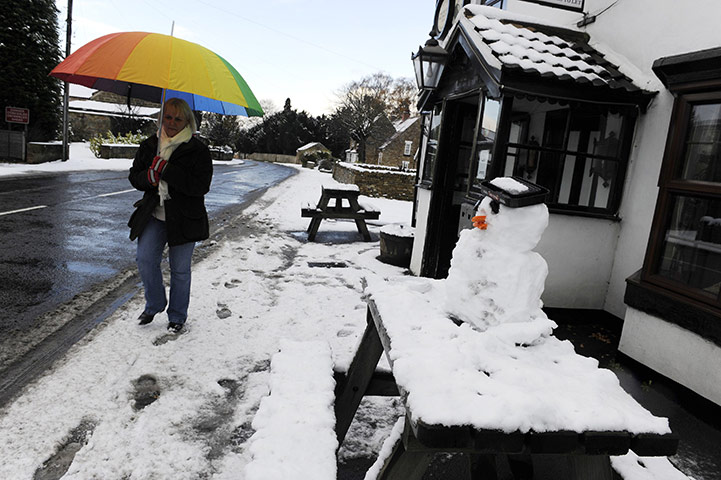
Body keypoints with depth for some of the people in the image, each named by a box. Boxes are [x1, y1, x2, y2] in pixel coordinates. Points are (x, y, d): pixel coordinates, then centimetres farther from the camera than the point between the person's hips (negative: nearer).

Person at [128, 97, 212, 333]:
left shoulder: (198, 150, -8)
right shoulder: (149, 145, 7)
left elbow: (201, 186, -18)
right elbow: (134, 176, 11)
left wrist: (166, 170, -23)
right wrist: (148, 177, -13)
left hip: (184, 219, -3)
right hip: (155, 216, 4)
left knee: (180, 269, 7)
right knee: (145, 259, -6)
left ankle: (177, 316, 25)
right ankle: (154, 304, 20)